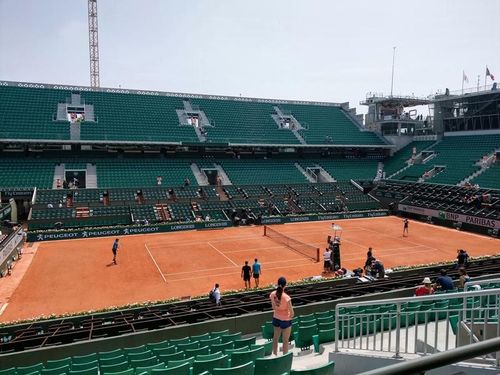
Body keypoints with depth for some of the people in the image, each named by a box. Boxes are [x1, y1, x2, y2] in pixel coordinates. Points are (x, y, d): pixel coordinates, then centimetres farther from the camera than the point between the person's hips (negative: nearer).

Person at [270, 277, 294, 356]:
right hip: (285, 320, -5)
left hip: (276, 318, 6)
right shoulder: (287, 297, -29)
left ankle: (274, 355, 39)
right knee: (286, 340, 12)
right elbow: (292, 313, -20)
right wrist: (290, 316, 1)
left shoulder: (272, 294, -13)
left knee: (275, 337, 24)